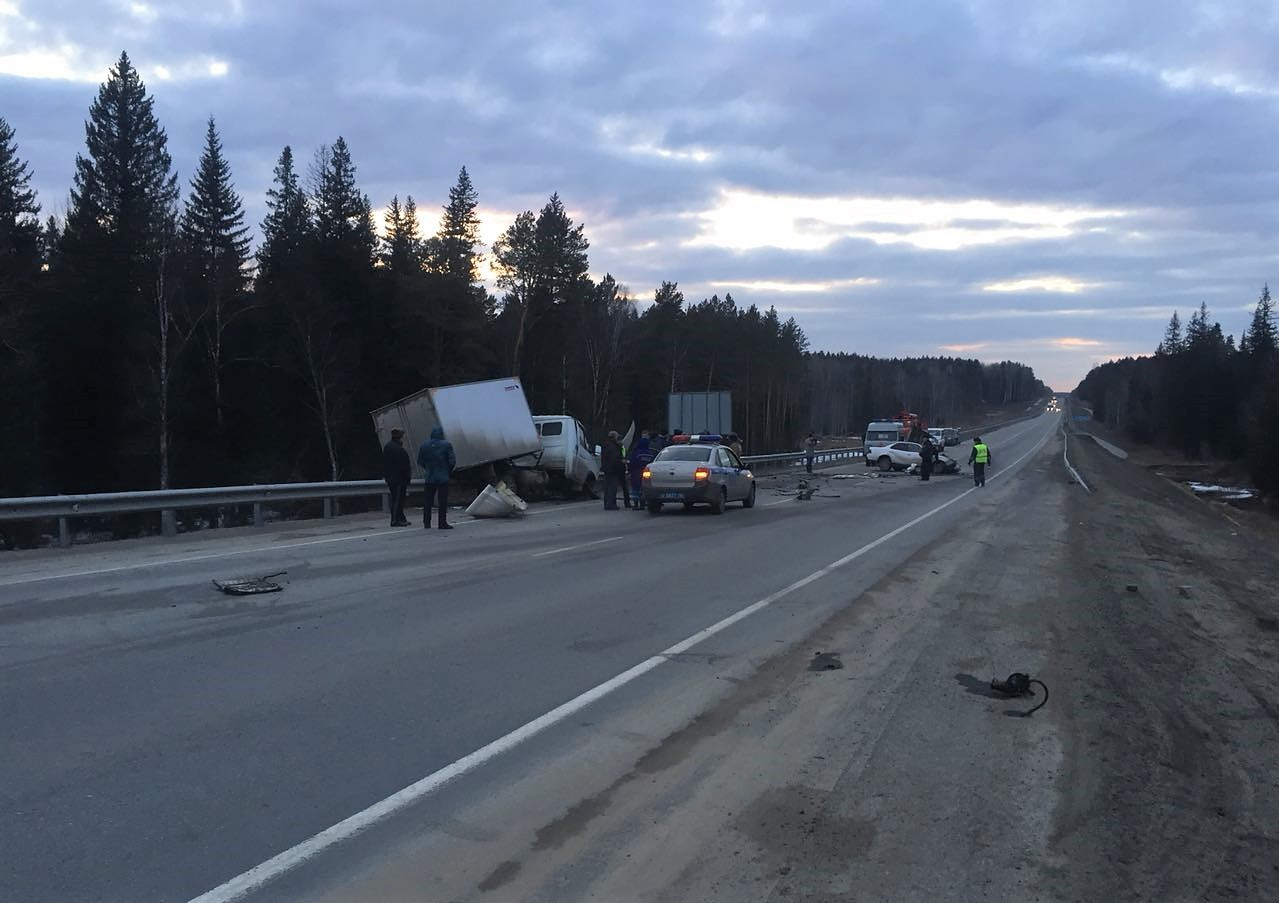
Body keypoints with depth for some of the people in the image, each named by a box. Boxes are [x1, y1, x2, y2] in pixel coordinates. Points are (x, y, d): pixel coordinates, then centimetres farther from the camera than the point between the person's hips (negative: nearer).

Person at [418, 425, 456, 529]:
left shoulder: (424, 445, 2)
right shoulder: (447, 445, -6)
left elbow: (420, 462, 6)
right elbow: (452, 461, -9)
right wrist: (449, 472, 8)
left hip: (429, 478, 3)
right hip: (443, 478, -3)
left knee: (427, 501, 11)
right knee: (443, 501, 1)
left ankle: (426, 523, 12)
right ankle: (442, 523, -1)